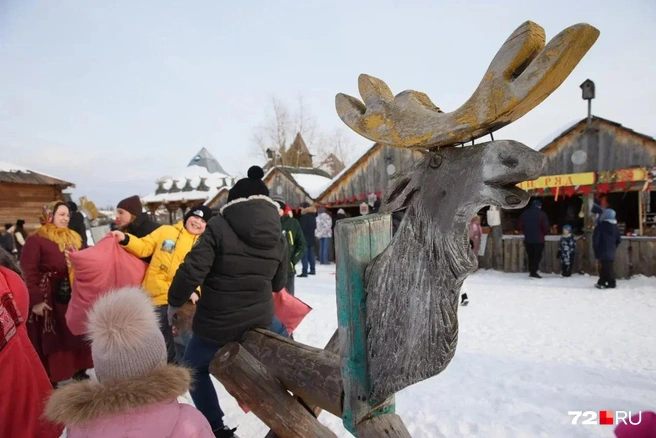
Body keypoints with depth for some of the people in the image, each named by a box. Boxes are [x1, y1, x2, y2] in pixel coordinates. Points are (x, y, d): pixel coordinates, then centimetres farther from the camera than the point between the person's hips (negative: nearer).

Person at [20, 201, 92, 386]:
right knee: (50, 340, 3)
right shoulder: (36, 240, -9)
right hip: (49, 299, -6)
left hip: (73, 297, 7)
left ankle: (79, 371, 27)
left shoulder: (73, 239, 14)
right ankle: (50, 378, 16)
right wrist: (36, 300, -19)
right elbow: (29, 273, -14)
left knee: (77, 336, 14)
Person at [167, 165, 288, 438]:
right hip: (260, 319, 4)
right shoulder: (279, 236, 1)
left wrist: (174, 303, 0)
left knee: (193, 369, 25)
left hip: (217, 324, -3)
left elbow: (191, 271, -17)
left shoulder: (219, 226, -12)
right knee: (282, 336, 37)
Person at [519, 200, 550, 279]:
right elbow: (546, 227, -11)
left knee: (530, 256, 13)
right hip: (538, 239, -4)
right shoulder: (542, 214, -8)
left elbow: (521, 226, 8)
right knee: (537, 256, 0)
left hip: (528, 239, 4)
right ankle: (534, 272, -6)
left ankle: (532, 271, 15)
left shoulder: (524, 214, 6)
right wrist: (544, 233, 8)